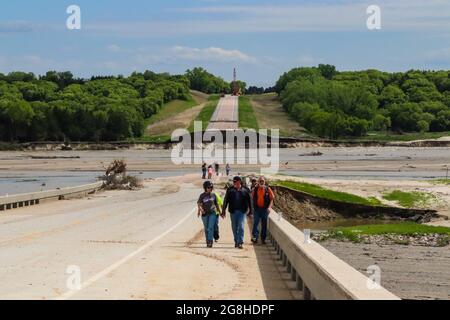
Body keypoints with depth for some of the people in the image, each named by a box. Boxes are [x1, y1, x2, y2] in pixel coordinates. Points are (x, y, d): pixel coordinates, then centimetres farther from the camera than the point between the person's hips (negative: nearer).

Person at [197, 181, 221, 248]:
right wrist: (200, 209, -33)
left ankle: (210, 241, -17)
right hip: (205, 214, 0)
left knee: (211, 227, -13)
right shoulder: (202, 196, 0)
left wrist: (220, 212, 20)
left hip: (212, 213, 0)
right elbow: (199, 203, -12)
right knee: (206, 229, 7)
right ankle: (208, 242, 15)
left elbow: (216, 204, 16)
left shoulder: (213, 195, 7)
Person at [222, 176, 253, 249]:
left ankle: (241, 242, -10)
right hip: (233, 211, 2)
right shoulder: (230, 190, 4)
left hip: (242, 211, -2)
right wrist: (223, 211, 2)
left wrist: (250, 211, 6)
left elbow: (249, 201, 7)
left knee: (241, 227, -10)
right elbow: (225, 201, 5)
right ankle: (236, 242, 21)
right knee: (234, 228, 9)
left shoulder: (245, 190, 2)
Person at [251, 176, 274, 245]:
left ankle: (263, 239, 12)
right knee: (255, 223, -9)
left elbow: (272, 198, 1)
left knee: (264, 224, 5)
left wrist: (269, 207, -10)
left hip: (265, 209, 0)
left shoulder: (268, 189, 0)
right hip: (257, 208, 0)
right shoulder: (255, 189, 4)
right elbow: (252, 198, 13)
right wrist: (253, 207, 9)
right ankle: (255, 237, -11)